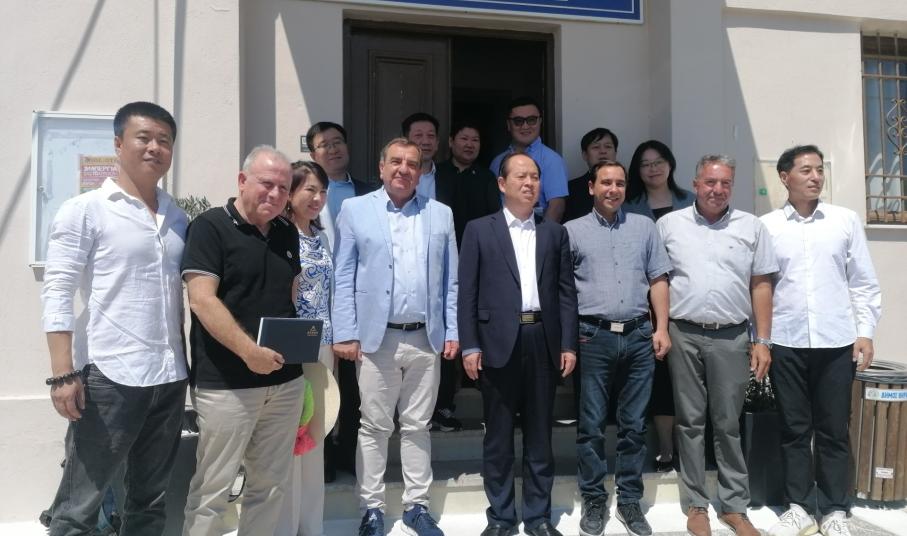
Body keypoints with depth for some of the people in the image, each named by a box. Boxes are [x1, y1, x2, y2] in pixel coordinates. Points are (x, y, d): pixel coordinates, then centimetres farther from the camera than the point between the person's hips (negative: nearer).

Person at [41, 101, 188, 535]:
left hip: (170, 378, 6)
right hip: (109, 377, -5)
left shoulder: (178, 218, 12)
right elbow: (57, 295, -8)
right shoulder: (84, 211, -3)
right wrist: (63, 373, -15)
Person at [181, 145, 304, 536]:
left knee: (271, 485, 14)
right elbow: (202, 301, -16)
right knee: (212, 488, 4)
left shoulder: (288, 233, 12)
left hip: (285, 380, 6)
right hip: (226, 383, -6)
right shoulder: (210, 226, -7)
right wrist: (248, 351, -24)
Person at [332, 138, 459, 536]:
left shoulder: (441, 214, 9)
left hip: (426, 339, 2)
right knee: (374, 427, 8)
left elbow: (450, 280, 8)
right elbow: (343, 279, -1)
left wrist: (452, 332, 3)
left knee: (417, 427, 12)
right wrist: (344, 334, -7)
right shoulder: (355, 210, 2)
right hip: (376, 338, -2)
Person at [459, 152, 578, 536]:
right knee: (498, 435, 7)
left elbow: (566, 291, 8)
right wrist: (469, 345, -7)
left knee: (539, 434, 10)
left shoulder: (555, 232, 11)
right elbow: (467, 292, 0)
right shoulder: (479, 230, 4)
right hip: (498, 343, -2)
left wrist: (568, 344, 1)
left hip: (543, 341, 2)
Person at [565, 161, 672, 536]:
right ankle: (594, 501, 17)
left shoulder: (644, 227, 12)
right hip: (593, 337, -2)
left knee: (634, 425, 9)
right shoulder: (572, 231, 4)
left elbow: (658, 280, 10)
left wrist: (662, 328, 2)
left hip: (639, 336, 2)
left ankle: (629, 501, 21)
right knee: (591, 425, 4)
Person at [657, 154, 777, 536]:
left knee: (728, 424, 7)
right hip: (683, 335, 0)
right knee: (690, 422, 8)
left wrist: (762, 341, 1)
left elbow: (761, 286, 5)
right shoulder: (669, 224, 4)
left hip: (731, 337, 0)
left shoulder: (751, 227, 5)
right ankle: (697, 504, 19)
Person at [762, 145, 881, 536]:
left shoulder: (846, 221, 5)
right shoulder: (766, 226, 2)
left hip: (837, 342, 1)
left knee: (833, 429, 7)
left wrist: (865, 332, 0)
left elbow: (864, 283, 6)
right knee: (794, 429, 8)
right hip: (785, 343, 0)